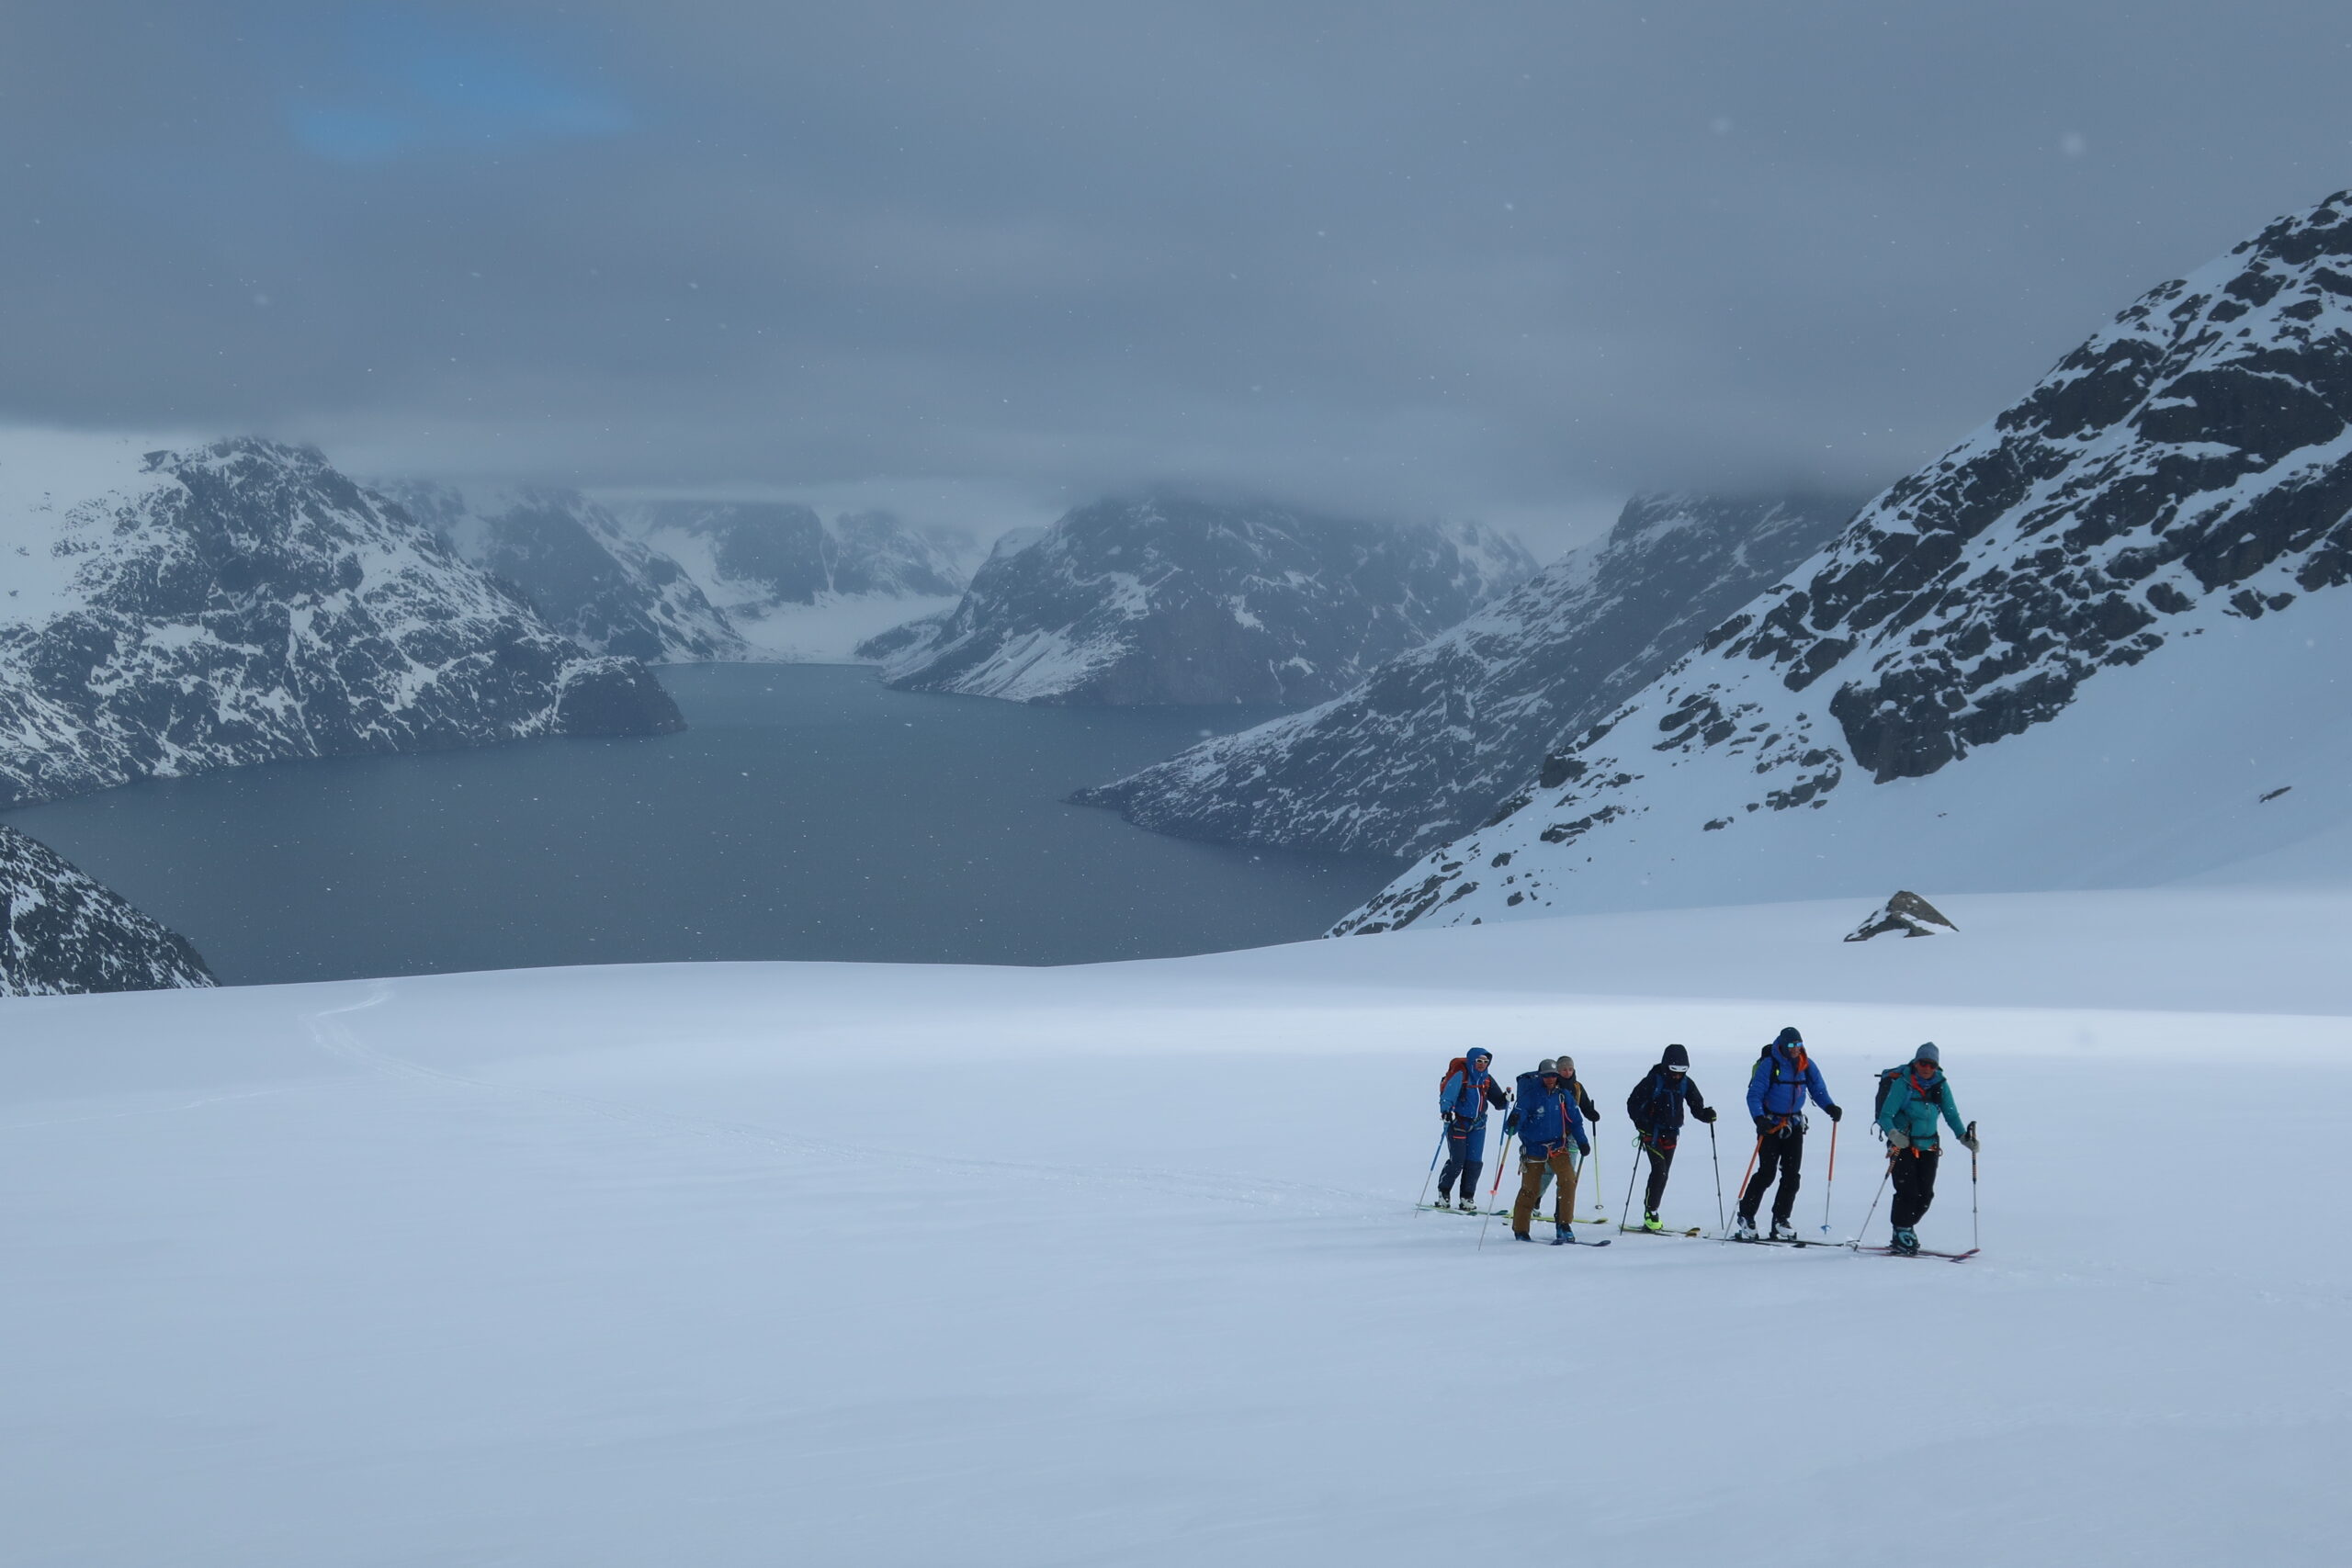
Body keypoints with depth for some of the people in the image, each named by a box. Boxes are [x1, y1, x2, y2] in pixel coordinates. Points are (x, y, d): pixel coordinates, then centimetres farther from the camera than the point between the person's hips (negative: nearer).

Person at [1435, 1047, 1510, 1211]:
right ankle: (1443, 1194, 7)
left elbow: (1498, 1102, 10)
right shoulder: (1460, 1075, -9)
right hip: (1458, 1122, -5)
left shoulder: (1487, 1079, 9)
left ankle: (1467, 1198, 9)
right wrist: (1446, 1110, -37)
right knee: (1457, 1160, -9)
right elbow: (1448, 1093, -21)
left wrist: (1505, 1099, -12)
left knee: (1475, 1162, 0)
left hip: (1478, 1124, 5)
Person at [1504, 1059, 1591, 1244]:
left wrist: (1582, 1141, 3)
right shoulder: (1531, 1094, -9)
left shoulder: (1564, 1094, 2)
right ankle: (1520, 1229, 16)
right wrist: (1512, 1124, -40)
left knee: (1568, 1180, -17)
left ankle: (1564, 1224, -8)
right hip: (1534, 1147, -3)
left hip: (1558, 1146, 3)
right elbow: (1520, 1114, -17)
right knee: (1530, 1189, 0)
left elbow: (1575, 1119, 9)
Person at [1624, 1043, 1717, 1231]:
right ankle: (1650, 1213, -12)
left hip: (1671, 1134, 6)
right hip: (1652, 1132, -5)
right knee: (1659, 1169, -18)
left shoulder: (1685, 1083, 3)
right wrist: (1641, 1122, -25)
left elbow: (1696, 1106, 7)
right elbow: (1633, 1102, -11)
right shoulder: (1653, 1081, -12)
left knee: (1663, 1174, 8)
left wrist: (1706, 1114, -15)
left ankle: (1651, 1215, 17)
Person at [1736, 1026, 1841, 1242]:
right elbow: (1754, 1095, -15)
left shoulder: (1806, 1065, 2)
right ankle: (1745, 1218, -2)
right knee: (1767, 1173, -11)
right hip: (1771, 1124, -5)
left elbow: (1818, 1090, 9)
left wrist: (1830, 1107, -11)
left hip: (1794, 1125, 5)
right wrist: (1759, 1118, -30)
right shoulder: (1769, 1064, -13)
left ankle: (1780, 1220, 10)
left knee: (1791, 1174, 1)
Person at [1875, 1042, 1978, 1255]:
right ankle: (1901, 1234, 0)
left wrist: (1963, 1136, -8)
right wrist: (1893, 1134, -34)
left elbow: (1951, 1115, 8)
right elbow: (1885, 1116, -15)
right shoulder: (1902, 1083, -12)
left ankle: (1907, 1228, 22)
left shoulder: (1941, 1085, 2)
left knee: (1926, 1194, 1)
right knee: (1907, 1191, -14)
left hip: (1929, 1147, 5)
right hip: (1903, 1146, -4)